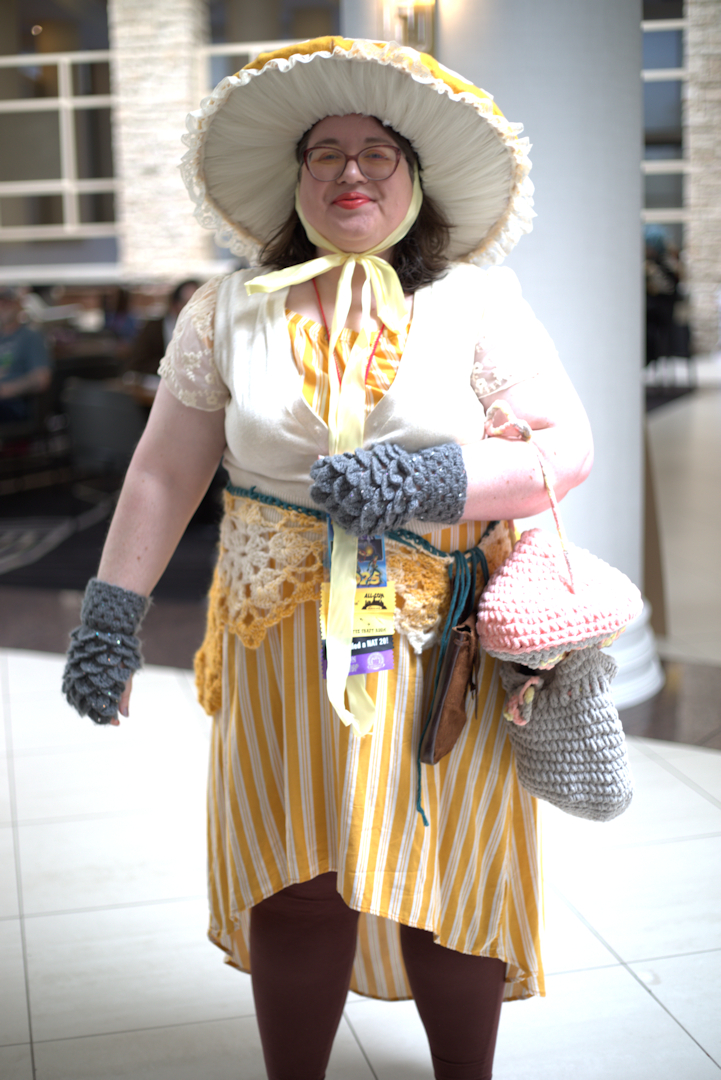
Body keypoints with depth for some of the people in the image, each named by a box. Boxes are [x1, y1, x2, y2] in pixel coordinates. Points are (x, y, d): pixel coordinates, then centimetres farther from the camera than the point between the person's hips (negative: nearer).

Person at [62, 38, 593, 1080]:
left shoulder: (477, 299, 0)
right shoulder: (229, 311, 5)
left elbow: (570, 443, -4)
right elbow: (166, 470, 8)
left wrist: (431, 480, -19)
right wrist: (112, 613, 3)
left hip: (444, 645, 0)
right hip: (284, 654, 1)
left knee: (449, 881, 8)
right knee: (297, 893, 4)